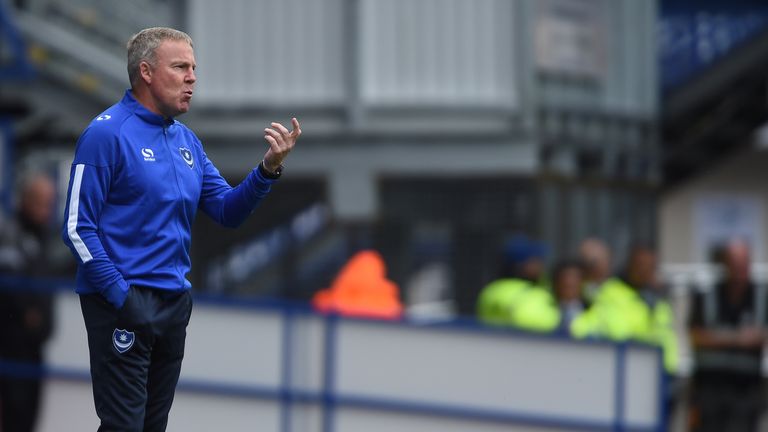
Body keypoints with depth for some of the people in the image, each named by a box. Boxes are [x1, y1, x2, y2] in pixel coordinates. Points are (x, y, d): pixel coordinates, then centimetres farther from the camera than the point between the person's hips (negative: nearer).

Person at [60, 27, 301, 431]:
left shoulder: (186, 140, 11)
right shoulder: (107, 133, -11)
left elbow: (227, 211, 10)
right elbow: (77, 227, -14)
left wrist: (269, 168, -6)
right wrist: (121, 296, -19)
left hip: (174, 302, 8)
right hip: (123, 305, -8)